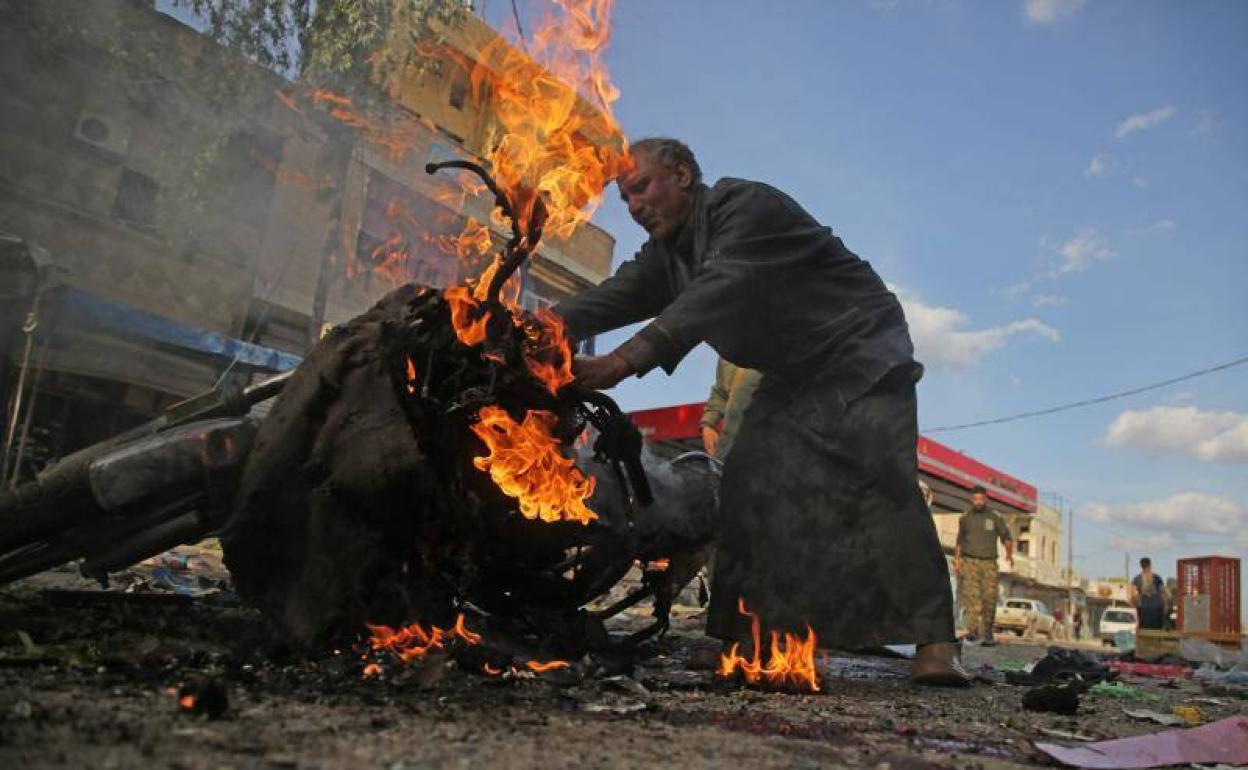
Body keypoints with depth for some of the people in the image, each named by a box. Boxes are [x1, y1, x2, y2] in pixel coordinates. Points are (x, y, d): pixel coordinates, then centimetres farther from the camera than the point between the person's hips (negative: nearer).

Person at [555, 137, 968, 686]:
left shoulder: (748, 206, -20)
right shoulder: (666, 254, 7)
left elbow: (715, 295, -35)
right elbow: (616, 297, -7)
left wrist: (624, 361, -46)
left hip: (862, 356, -7)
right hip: (794, 374, 8)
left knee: (878, 480, -22)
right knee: (750, 485, -9)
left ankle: (934, 644, -21)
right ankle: (748, 634, -7)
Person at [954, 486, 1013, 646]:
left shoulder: (995, 517, 3)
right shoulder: (965, 517, 9)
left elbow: (1006, 536, 9)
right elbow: (960, 540, 19)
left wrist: (1009, 553, -2)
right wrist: (956, 560, 18)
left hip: (989, 563, 0)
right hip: (969, 562, 0)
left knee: (990, 598, -2)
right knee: (971, 594, -14)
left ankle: (987, 634, 8)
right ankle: (973, 630, -18)